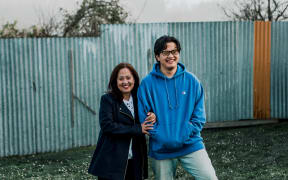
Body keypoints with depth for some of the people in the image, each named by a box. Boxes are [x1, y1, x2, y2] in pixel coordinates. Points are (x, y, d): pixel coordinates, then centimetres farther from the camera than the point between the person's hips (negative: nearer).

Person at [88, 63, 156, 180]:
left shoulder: (138, 99, 10)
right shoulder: (107, 100, -4)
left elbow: (146, 127, 15)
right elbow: (106, 125, -16)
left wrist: (152, 117, -9)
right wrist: (137, 129, -16)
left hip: (134, 161, 4)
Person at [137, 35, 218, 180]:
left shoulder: (191, 80, 1)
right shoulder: (147, 83, -3)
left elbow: (199, 116, 0)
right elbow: (144, 117, -5)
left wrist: (185, 135, -13)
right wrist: (162, 138, -15)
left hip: (191, 145, 1)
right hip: (161, 149, 0)